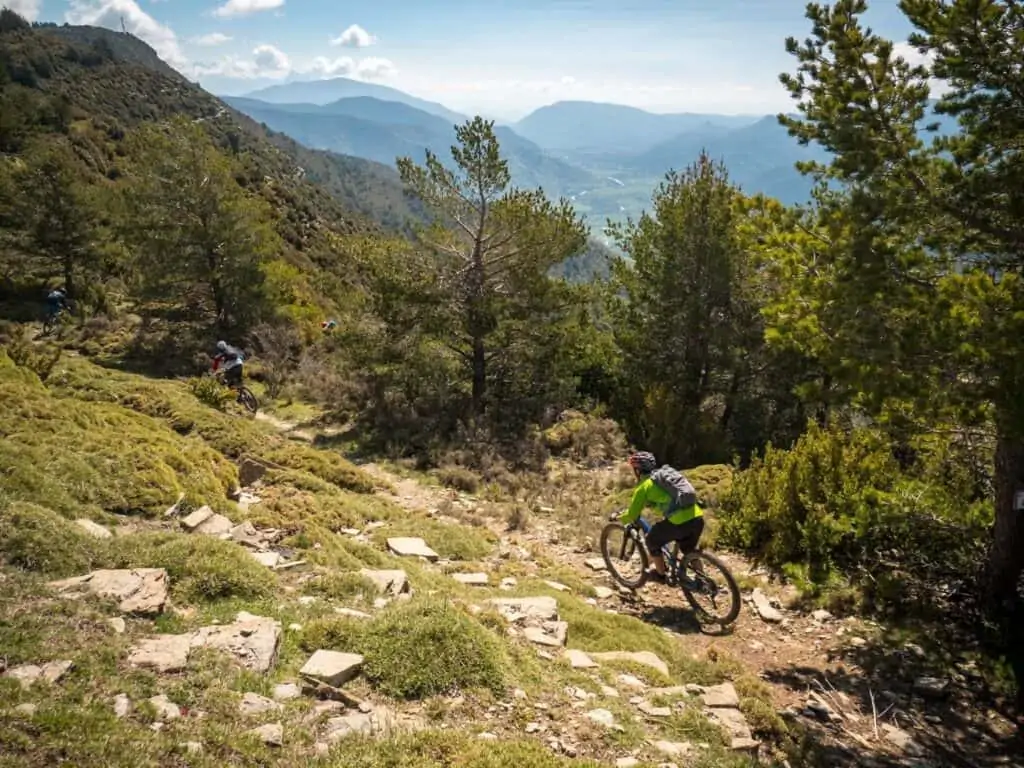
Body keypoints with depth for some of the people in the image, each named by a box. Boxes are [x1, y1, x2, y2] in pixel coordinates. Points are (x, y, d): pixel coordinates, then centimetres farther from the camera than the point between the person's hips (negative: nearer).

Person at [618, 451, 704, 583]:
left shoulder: (643, 486, 4)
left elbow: (632, 516, 4)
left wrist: (618, 518, 24)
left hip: (679, 522, -7)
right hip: (698, 517, 7)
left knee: (652, 541, 20)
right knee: (689, 549, 32)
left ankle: (661, 575, 31)